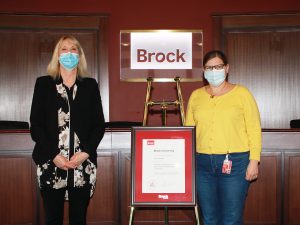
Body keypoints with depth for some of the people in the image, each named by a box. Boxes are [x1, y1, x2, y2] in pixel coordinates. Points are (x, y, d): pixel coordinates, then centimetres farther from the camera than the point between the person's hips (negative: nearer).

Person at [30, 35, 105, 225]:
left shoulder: (90, 85, 10)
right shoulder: (44, 83, 7)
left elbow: (99, 124, 6)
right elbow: (36, 124, 2)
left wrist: (86, 153, -7)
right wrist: (53, 155, -9)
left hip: (83, 165, 1)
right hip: (51, 163, -1)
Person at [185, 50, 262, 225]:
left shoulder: (241, 93, 1)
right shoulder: (196, 96, 11)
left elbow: (254, 130, -2)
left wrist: (254, 161, -8)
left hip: (235, 163, -3)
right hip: (202, 163, 4)